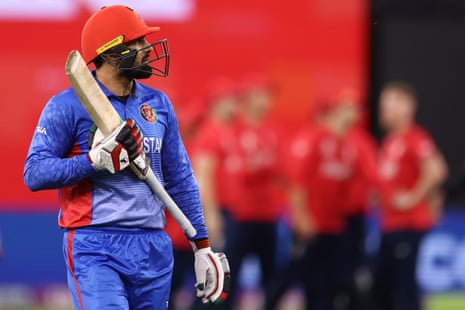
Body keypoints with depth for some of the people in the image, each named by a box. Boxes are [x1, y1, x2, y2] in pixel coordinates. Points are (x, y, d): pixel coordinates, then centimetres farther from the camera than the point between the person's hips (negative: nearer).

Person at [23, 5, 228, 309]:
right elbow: (34, 173, -10)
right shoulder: (66, 106, -3)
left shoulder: (158, 104, 14)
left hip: (153, 247, 6)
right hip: (94, 246, -6)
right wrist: (96, 160, -23)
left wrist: (203, 247, 16)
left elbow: (180, 179, 19)